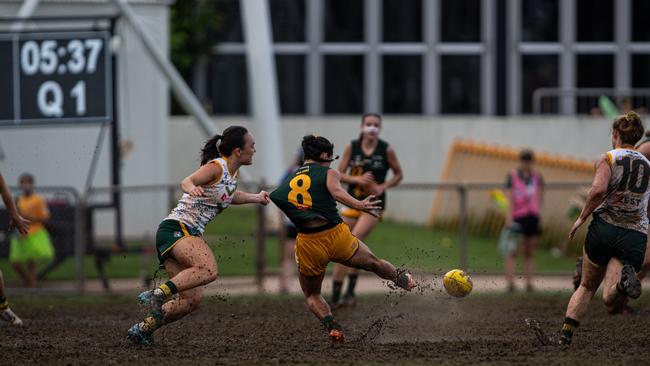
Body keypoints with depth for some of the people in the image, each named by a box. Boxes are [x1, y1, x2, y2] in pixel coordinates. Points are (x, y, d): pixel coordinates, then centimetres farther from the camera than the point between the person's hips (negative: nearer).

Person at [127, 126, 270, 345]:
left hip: (190, 235, 9)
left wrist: (255, 198, 36)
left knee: (192, 300, 2)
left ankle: (142, 329, 11)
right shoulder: (216, 167, -12)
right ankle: (157, 294, -37)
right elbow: (186, 182, -31)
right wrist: (192, 188, -52)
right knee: (209, 270, -35)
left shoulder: (232, 171, 16)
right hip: (177, 228, -9)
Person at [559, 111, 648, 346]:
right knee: (611, 303, -10)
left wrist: (582, 218, -6)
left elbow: (598, 189, -16)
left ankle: (566, 335, 8)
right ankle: (625, 280, -42)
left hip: (604, 228, -1)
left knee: (586, 287, 20)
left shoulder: (608, 159, 3)